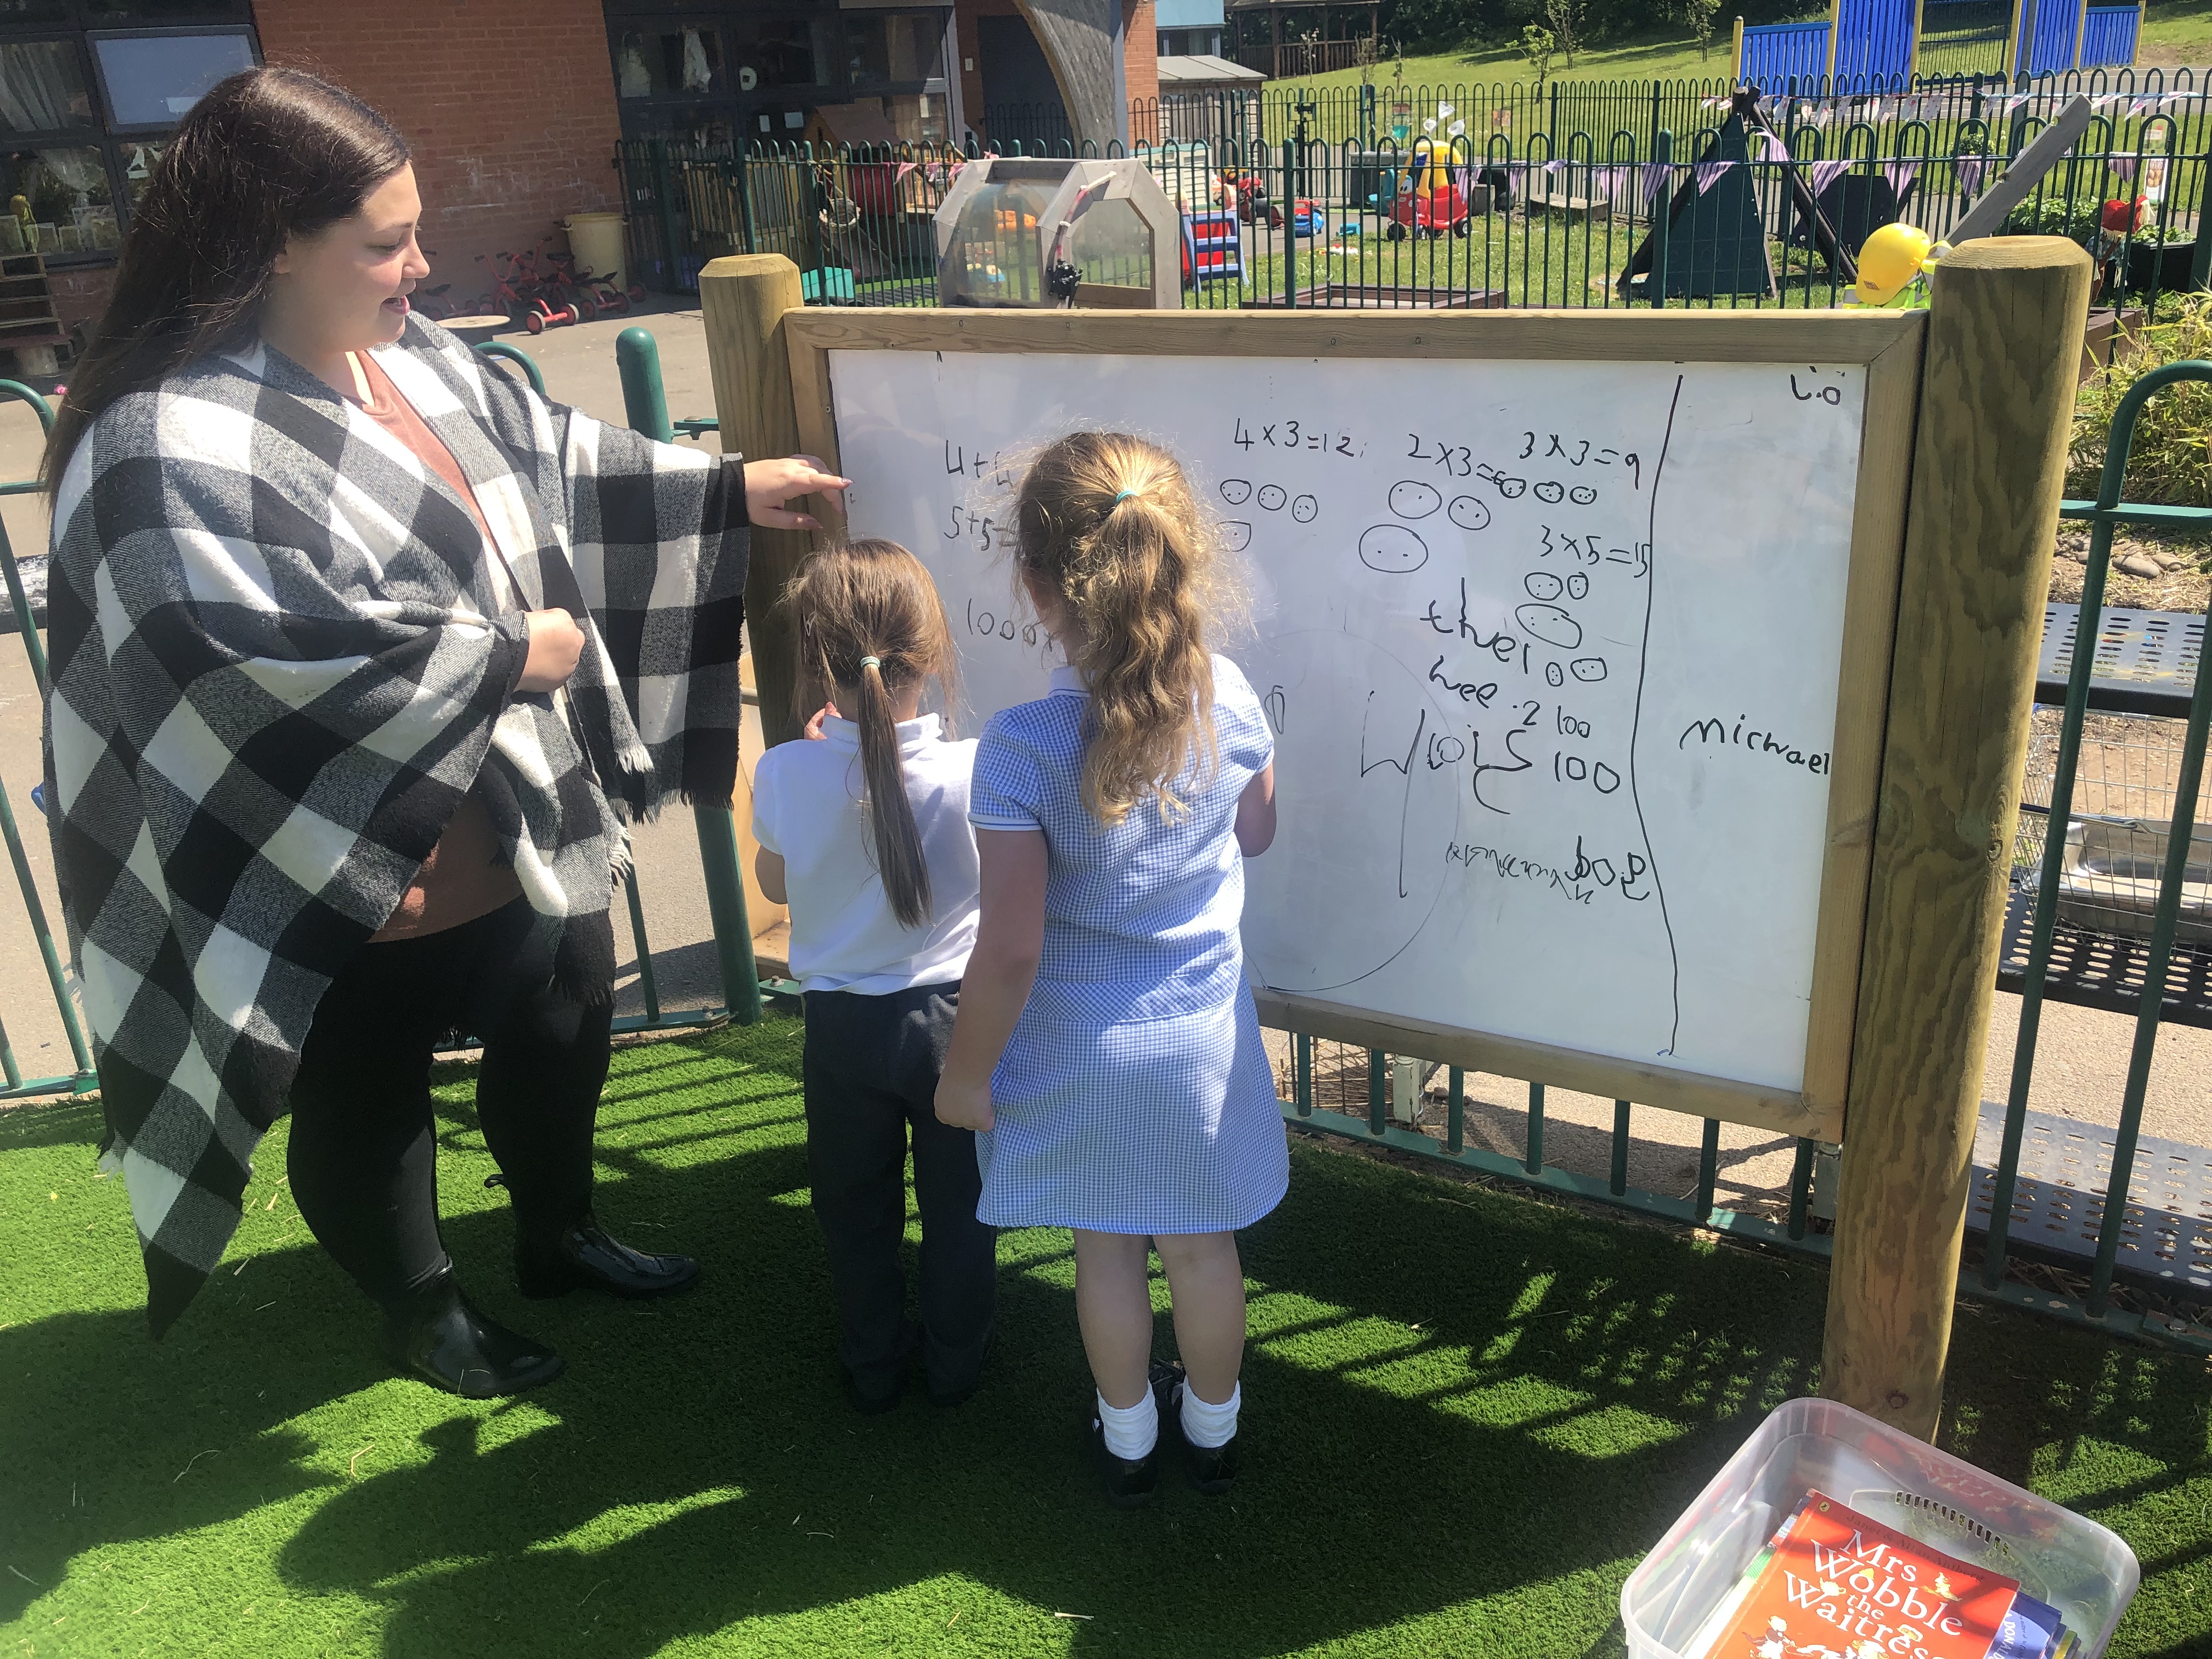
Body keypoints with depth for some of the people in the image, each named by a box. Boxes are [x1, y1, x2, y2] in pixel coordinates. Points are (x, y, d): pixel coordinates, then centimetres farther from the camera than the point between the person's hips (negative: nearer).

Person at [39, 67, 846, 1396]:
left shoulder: (409, 354, -2)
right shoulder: (168, 449, -26)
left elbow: (554, 461, 12)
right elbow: (285, 660, -31)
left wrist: (729, 487, 11)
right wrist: (508, 654, -21)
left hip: (521, 825, 8)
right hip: (351, 878, -8)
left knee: (562, 1035, 24)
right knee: (366, 1101, 17)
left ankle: (561, 1237, 51)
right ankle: (422, 1309, 44)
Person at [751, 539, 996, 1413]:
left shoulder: (783, 773, -18)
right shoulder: (973, 773, -22)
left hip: (841, 1022, 1)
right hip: (952, 1013, -1)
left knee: (856, 1208, 21)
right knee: (958, 1200, 20)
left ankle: (872, 1365, 37)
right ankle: (955, 1360, 36)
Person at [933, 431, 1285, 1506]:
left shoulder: (1023, 746, -29)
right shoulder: (1231, 700, -16)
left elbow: (1010, 951, -23)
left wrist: (966, 1072, -7)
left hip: (1079, 1052, -2)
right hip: (1203, 1035, 3)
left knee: (1106, 1250, 21)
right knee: (1202, 1246, 23)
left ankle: (1128, 1442, 43)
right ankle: (1212, 1430, 46)